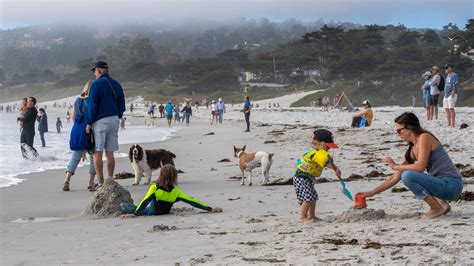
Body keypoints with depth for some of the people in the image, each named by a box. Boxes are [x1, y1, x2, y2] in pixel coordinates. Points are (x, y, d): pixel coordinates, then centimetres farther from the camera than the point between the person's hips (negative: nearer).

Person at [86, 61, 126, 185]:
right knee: (110, 153, 10)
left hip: (100, 122, -6)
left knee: (97, 153, -2)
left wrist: (89, 123, -7)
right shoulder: (116, 84, 12)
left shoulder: (96, 84, -9)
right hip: (114, 121, 6)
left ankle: (100, 183, -5)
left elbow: (92, 105, -12)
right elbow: (122, 105, 14)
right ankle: (110, 181, 10)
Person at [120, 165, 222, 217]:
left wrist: (134, 214, -26)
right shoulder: (175, 192, -19)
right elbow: (192, 202, -23)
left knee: (123, 205, 4)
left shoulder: (154, 188, -26)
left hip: (150, 213, -4)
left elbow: (144, 202, -27)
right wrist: (210, 209, -22)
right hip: (164, 213, 4)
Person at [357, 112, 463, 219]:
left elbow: (420, 167, -23)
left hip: (451, 184, -9)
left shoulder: (424, 137, -11)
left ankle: (437, 208, -8)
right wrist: (372, 192, 11)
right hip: (440, 183, 9)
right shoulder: (411, 150, 12)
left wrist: (396, 166, -9)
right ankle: (440, 202, 11)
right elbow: (396, 177, 14)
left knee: (408, 176, -23)